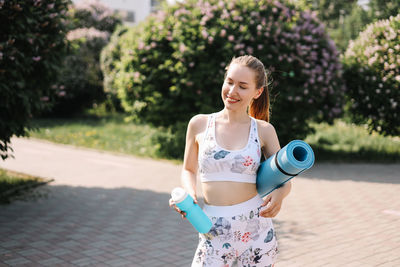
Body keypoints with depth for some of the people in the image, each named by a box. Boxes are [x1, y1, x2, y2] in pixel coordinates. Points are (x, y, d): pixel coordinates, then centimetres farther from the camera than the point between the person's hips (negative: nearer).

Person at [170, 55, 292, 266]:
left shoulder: (263, 131, 2)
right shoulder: (199, 124, 3)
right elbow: (189, 170, 14)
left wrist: (279, 194, -17)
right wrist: (190, 194, -7)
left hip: (256, 229, 0)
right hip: (214, 233, 0)